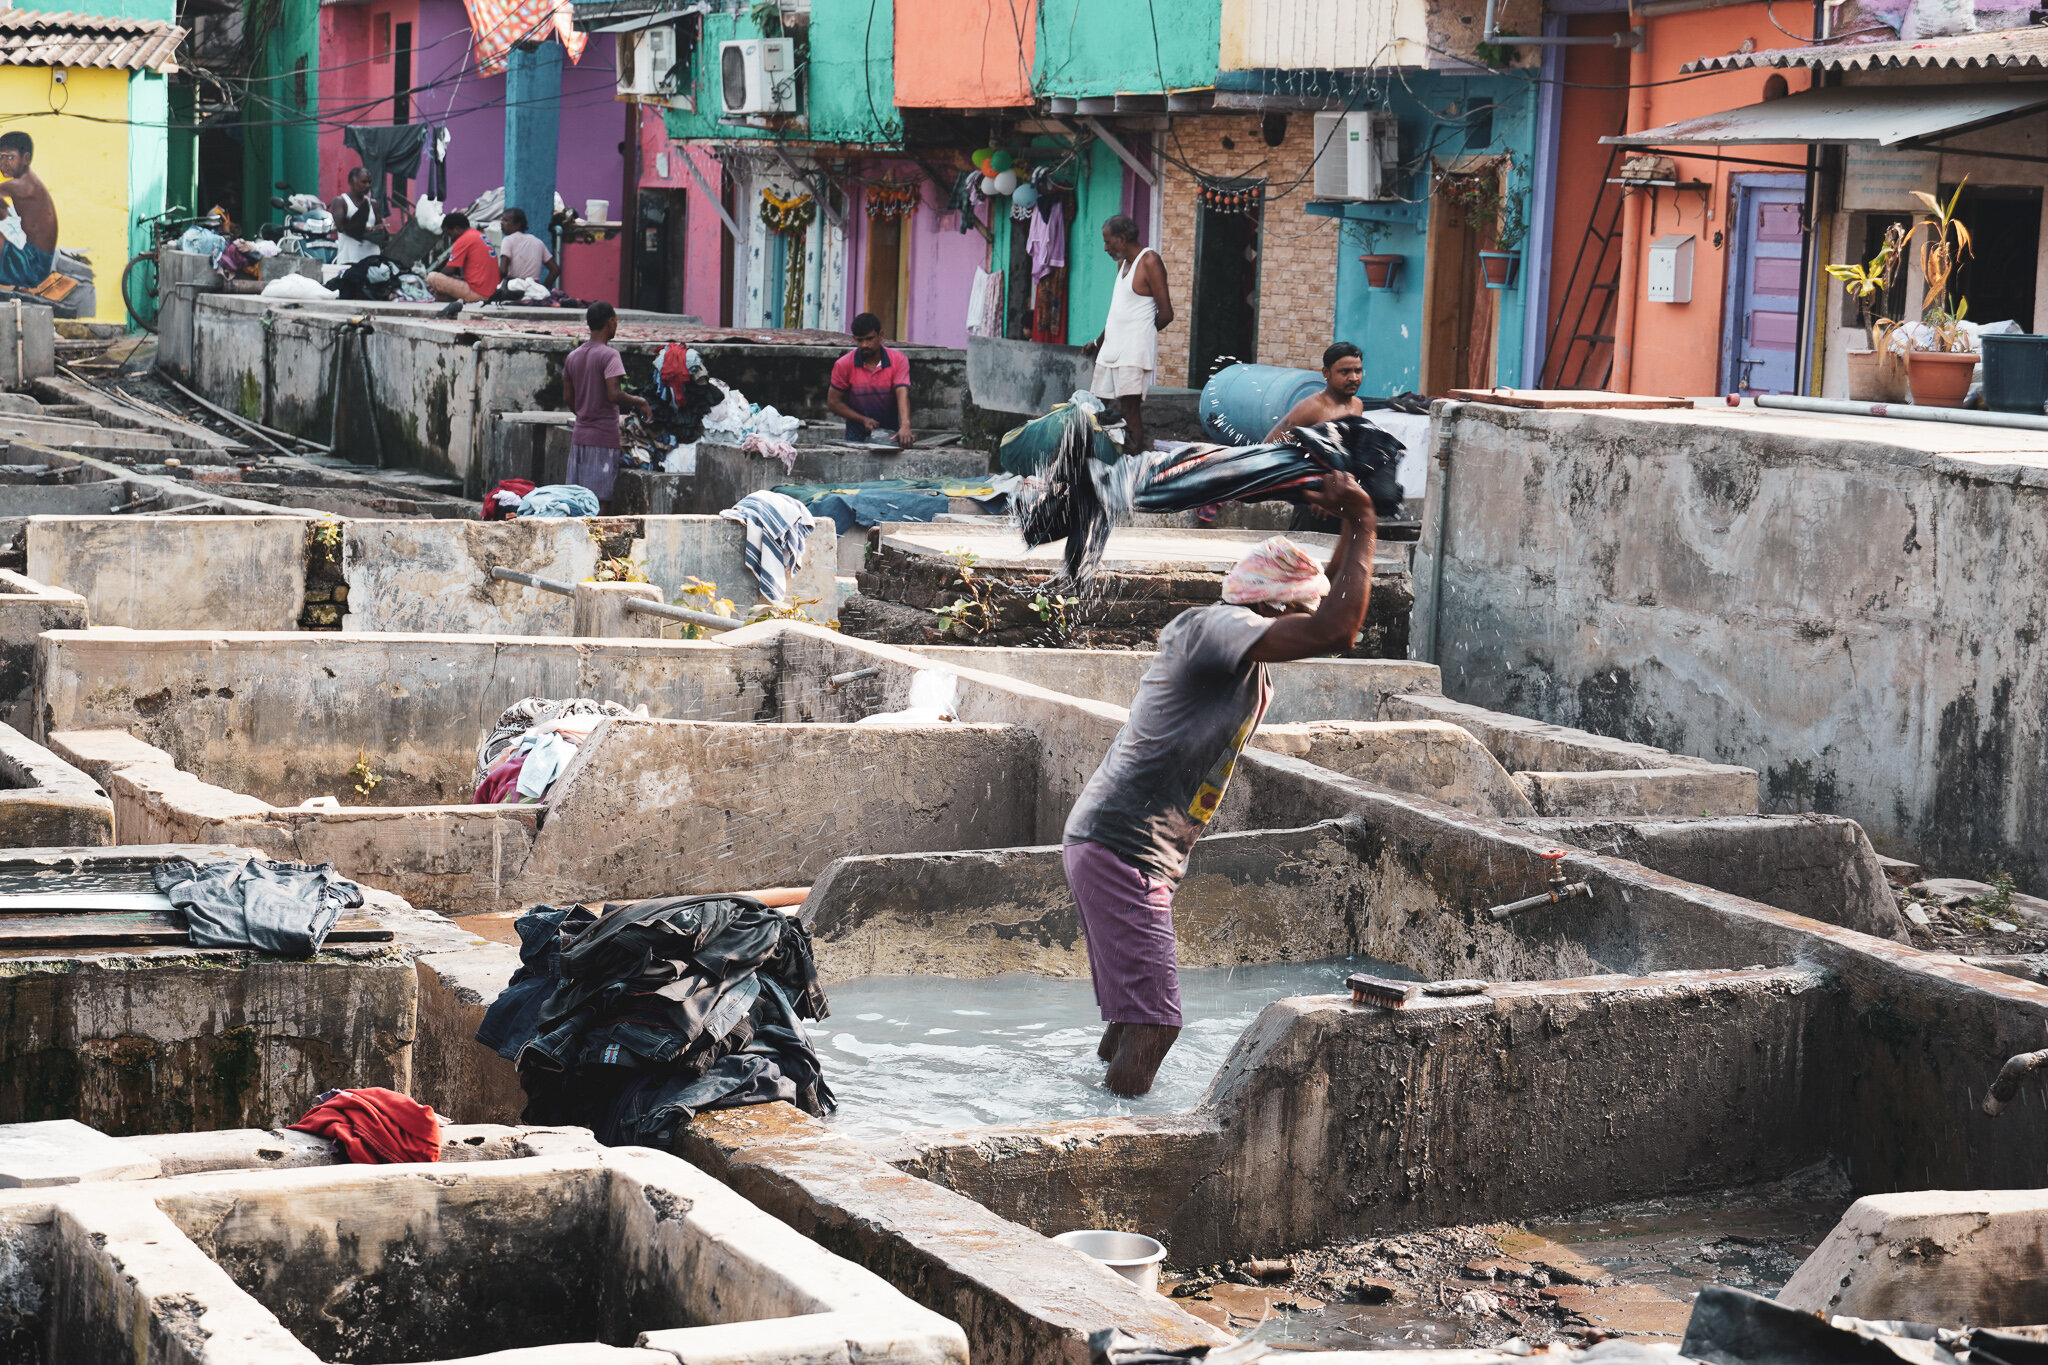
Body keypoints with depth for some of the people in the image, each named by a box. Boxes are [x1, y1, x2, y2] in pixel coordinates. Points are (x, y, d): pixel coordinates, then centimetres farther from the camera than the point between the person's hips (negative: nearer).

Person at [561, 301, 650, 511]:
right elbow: (614, 395, -21)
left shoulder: (573, 356, 11)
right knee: (601, 501, -5)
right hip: (603, 438, -7)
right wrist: (640, 402, -6)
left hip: (579, 436, 7)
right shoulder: (609, 356, -12)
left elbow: (567, 398, 14)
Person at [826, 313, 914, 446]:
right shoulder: (843, 365, -6)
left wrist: (905, 426, -37)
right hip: (857, 434, 0)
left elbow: (902, 395, -20)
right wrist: (863, 420, -11)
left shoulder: (897, 360, -7)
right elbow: (833, 402, 0)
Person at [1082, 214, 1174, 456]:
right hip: (1111, 347, 9)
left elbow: (1165, 313, -11)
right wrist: (1099, 342, 29)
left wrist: (1140, 334, 2)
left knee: (1130, 405, -12)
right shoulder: (1122, 263, 19)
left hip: (1135, 349, -9)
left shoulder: (1149, 262, -7)